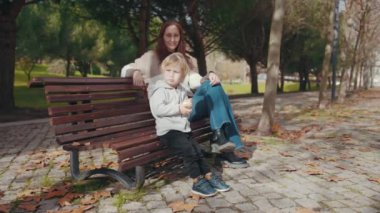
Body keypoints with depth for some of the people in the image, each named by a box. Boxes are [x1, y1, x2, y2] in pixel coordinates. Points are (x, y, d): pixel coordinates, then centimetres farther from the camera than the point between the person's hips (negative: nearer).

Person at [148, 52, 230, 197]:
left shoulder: (181, 90, 15)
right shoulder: (159, 90, -9)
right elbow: (157, 109, -24)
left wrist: (187, 107, 6)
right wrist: (178, 108, -23)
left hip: (183, 129, 8)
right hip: (168, 131, -8)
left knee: (197, 150, 4)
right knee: (189, 150, -21)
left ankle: (209, 176, 16)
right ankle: (197, 183, -11)